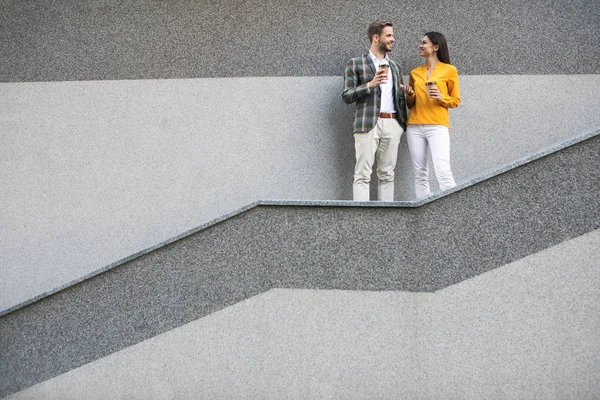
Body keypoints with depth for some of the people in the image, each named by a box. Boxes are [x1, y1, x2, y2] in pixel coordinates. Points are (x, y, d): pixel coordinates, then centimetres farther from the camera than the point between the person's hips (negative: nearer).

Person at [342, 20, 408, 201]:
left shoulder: (394, 67, 20)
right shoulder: (356, 63, 4)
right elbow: (347, 96, -2)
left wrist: (403, 123, 11)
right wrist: (370, 85, -15)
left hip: (392, 124, 5)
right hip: (368, 124, -5)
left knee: (387, 174, 5)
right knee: (363, 174, -9)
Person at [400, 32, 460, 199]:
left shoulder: (449, 70, 4)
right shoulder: (415, 72, 16)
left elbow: (455, 101, 6)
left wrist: (441, 97, -12)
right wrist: (410, 94, 1)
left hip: (437, 126, -4)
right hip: (414, 127, 4)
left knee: (443, 171, -16)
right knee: (420, 173, 1)